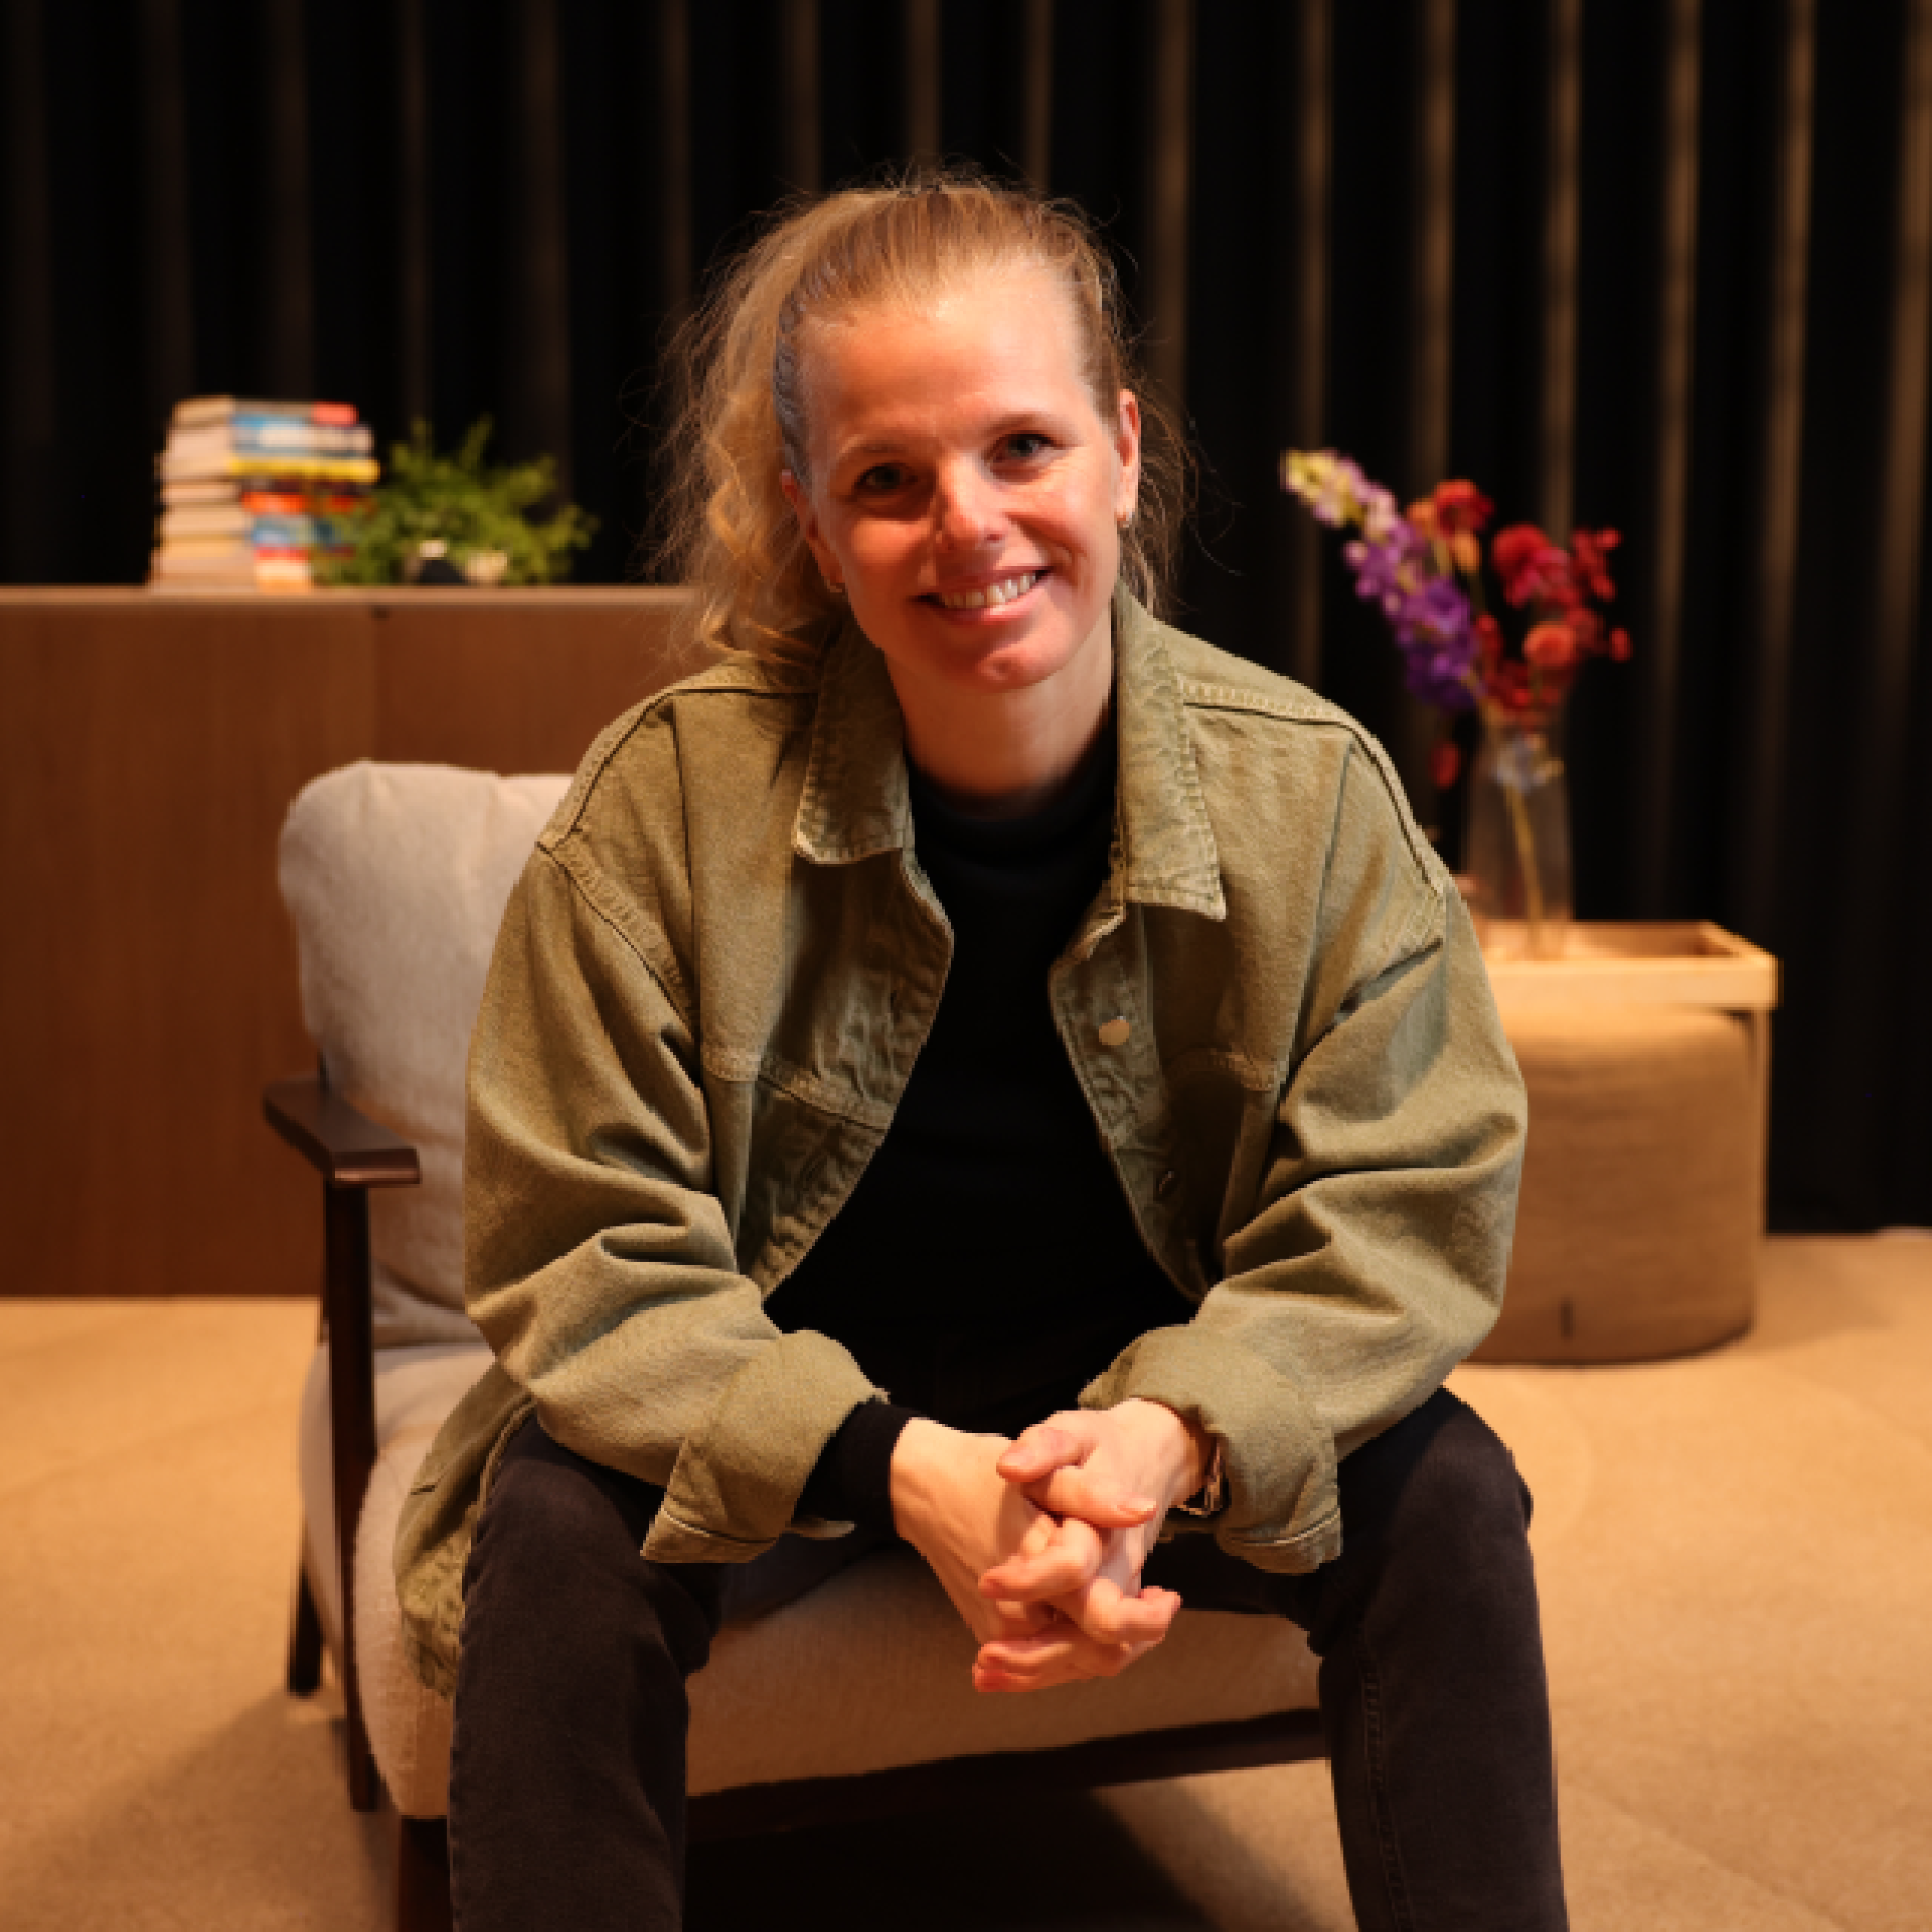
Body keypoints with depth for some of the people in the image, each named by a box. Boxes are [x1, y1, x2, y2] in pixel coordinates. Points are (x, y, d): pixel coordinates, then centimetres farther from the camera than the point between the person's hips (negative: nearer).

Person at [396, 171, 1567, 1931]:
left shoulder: (1309, 787, -14)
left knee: (1443, 1494, -20)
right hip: (777, 1411, -1)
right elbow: (583, 1259, -19)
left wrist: (1167, 1441, -33)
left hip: (1142, 1390, 2)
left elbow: (1409, 1207, -13)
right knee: (561, 1526, -29)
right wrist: (904, 1471, -34)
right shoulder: (666, 801, -19)